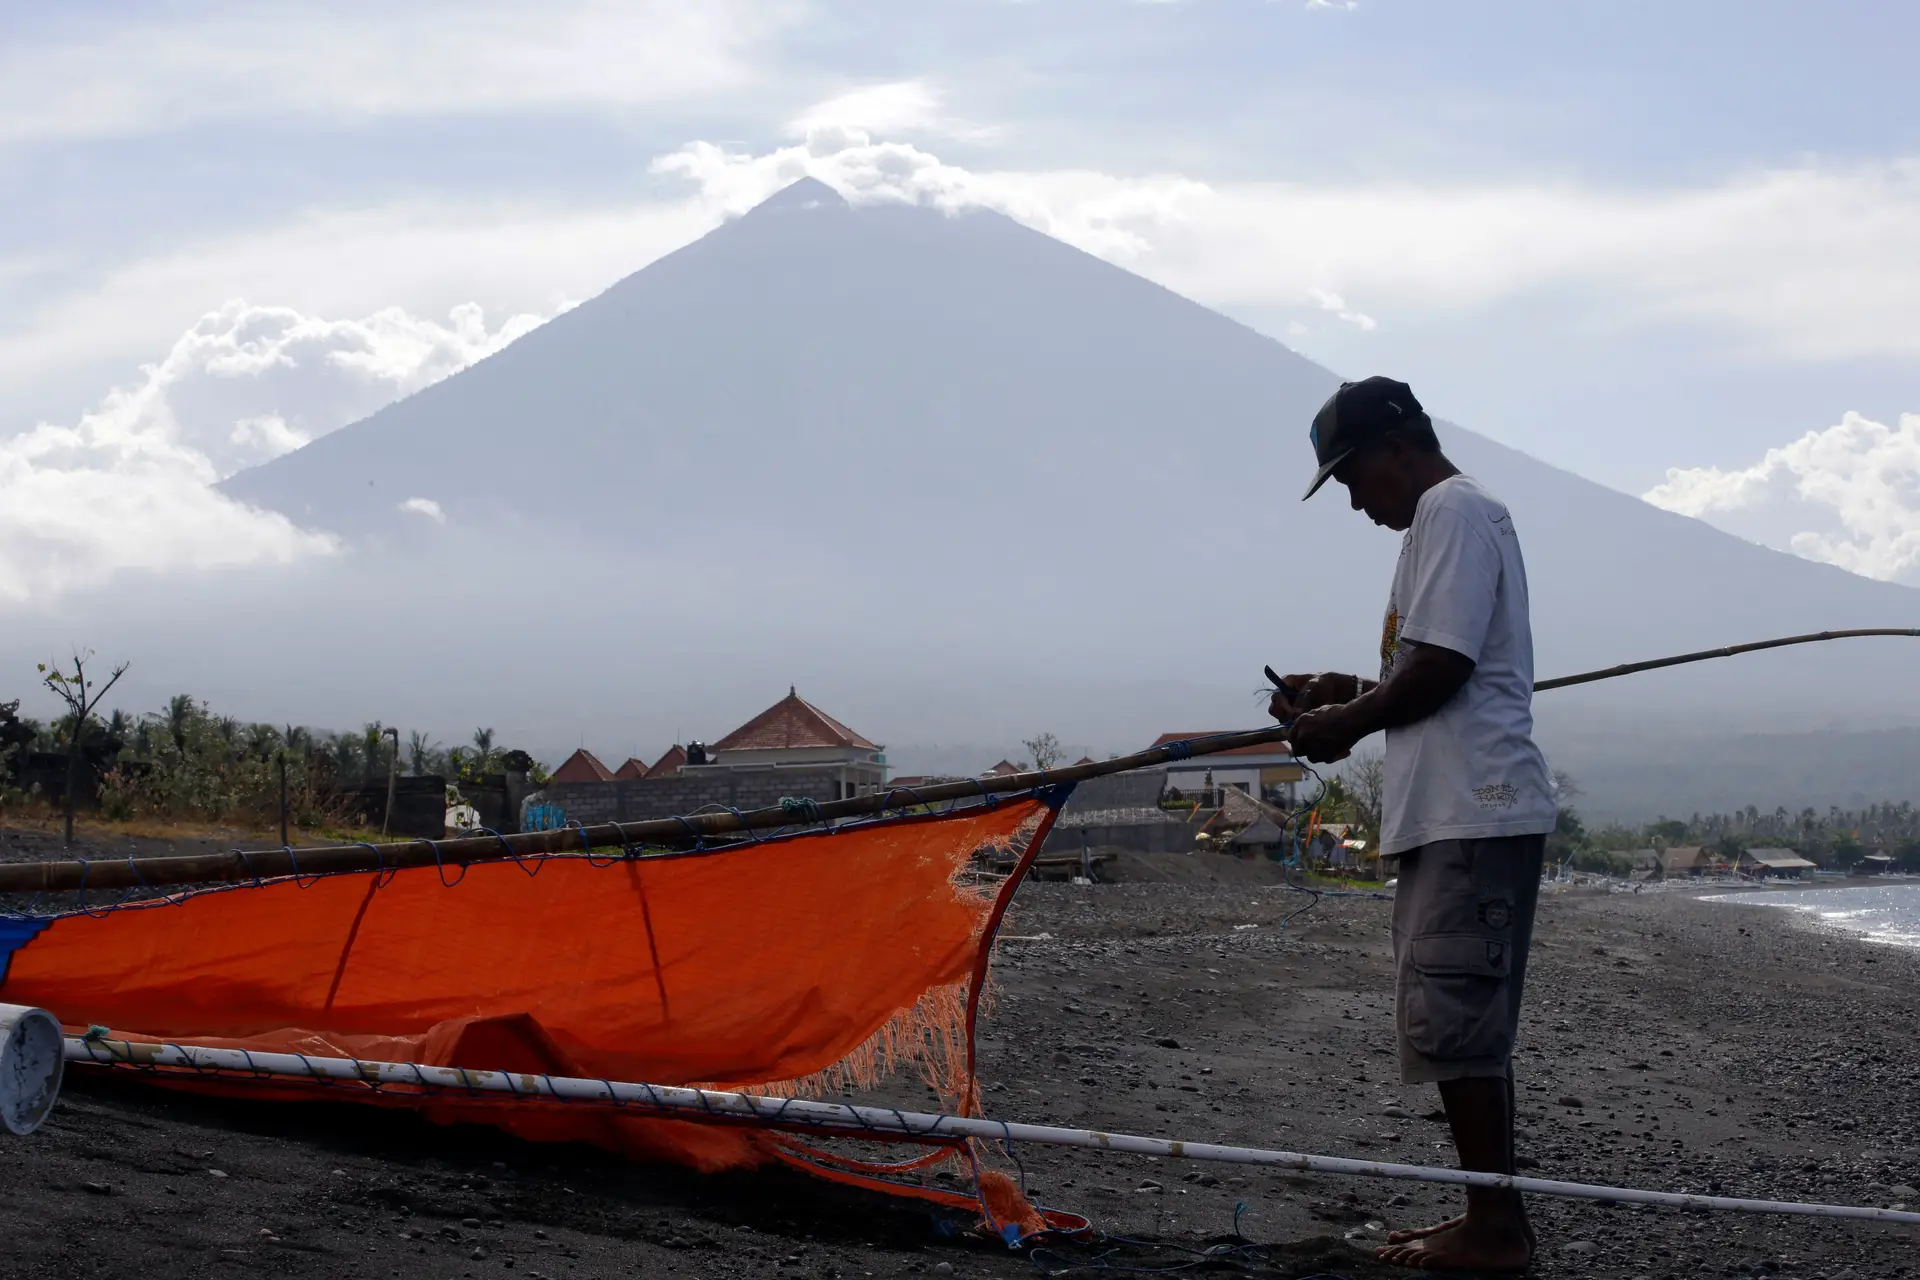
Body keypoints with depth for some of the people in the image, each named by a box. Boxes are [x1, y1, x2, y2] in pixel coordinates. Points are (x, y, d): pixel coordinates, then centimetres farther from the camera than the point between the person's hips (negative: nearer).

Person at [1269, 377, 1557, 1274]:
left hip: (1473, 813, -11)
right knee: (1464, 1026, 12)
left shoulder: (1451, 510, -9)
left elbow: (1441, 667, -17)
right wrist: (1350, 694, 16)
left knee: (1455, 1023, -10)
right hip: (1457, 813, 11)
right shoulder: (1454, 515, 24)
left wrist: (1347, 725, -5)